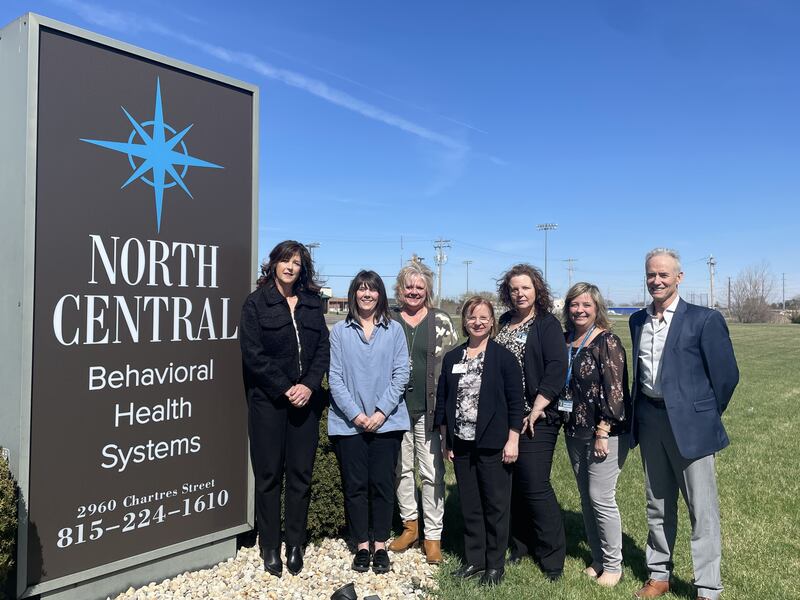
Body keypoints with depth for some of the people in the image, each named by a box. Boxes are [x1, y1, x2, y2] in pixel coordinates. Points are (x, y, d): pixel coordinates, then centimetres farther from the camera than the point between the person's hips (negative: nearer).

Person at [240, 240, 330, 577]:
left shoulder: (312, 303, 11)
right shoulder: (256, 303, 1)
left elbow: (323, 349, 7)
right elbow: (253, 354, -7)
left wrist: (309, 385, -8)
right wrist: (284, 389, -12)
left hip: (305, 400, 3)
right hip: (268, 401, -3)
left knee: (301, 473, 7)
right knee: (269, 474, 5)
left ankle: (295, 545, 19)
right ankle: (270, 548, 17)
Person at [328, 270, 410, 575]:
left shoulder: (394, 330, 3)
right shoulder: (340, 331, 2)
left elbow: (401, 374, 0)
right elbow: (335, 377, -1)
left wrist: (382, 412, -9)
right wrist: (355, 413, -10)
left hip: (387, 421, 0)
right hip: (348, 422, 0)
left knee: (382, 484, 5)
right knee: (355, 486, 6)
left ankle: (381, 546, 19)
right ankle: (362, 546, 20)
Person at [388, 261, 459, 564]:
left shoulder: (441, 321, 1)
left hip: (430, 409, -2)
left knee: (432, 473, 2)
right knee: (402, 469, 13)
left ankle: (433, 535, 15)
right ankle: (410, 525, 31)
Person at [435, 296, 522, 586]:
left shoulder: (504, 357, -5)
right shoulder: (452, 358, 7)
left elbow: (515, 402, -6)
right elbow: (442, 400, 9)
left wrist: (512, 440, -10)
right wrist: (446, 439, 5)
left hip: (493, 445, -4)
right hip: (461, 444, 4)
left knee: (496, 505, 6)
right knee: (469, 505, 13)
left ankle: (495, 565, 21)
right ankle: (474, 559, 27)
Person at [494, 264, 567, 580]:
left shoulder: (547, 324, -3)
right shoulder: (503, 323, 13)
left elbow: (557, 369, -13)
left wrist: (536, 410, -16)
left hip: (534, 419, -5)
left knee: (536, 487, -4)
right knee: (514, 486, 11)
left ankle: (553, 557, 12)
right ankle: (520, 546, 26)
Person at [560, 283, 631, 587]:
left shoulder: (607, 342, -11)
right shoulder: (565, 340, 7)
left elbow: (615, 390, -15)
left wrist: (603, 433, -17)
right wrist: (566, 423, 11)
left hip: (605, 432, -6)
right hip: (575, 432, 6)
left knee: (601, 498, -2)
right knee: (586, 497, 14)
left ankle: (613, 565, 17)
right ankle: (597, 559, 29)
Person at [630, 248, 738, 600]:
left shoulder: (704, 319, -8)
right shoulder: (638, 320, 8)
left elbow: (726, 373, -6)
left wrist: (705, 415, 1)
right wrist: (639, 415, 12)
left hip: (689, 423, -5)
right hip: (649, 421, 5)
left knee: (702, 509, 4)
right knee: (657, 504, 16)